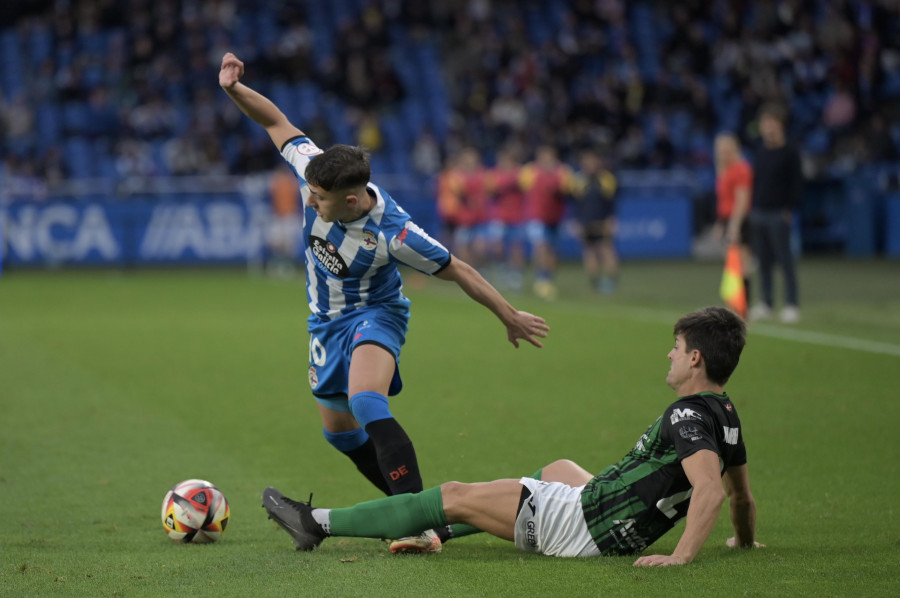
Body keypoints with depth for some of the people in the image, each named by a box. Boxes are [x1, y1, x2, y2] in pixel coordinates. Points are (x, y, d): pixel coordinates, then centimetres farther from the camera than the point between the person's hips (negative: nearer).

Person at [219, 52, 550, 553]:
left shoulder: (391, 232, -33)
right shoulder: (314, 171, -22)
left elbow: (458, 271, -20)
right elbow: (278, 122, -6)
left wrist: (511, 318, -11)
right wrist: (235, 88, -23)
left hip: (375, 315, -7)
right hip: (327, 320, 7)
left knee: (366, 404, -34)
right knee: (339, 430, 15)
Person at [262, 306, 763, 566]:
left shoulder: (688, 416, -24)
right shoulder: (726, 415, 3)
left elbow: (710, 488, -38)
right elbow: (743, 496, 13)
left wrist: (682, 556, -40)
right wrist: (746, 540, 29)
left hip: (583, 528, -9)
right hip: (619, 532, 9)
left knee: (453, 497, 1)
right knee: (559, 469, 39)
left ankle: (319, 524, 10)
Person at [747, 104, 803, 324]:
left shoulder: (790, 153, -4)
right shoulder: (760, 153, 14)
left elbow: (797, 183, -5)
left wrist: (789, 210, -11)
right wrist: (752, 207, 10)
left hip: (778, 215, -6)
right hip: (758, 213, 6)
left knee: (785, 260, -5)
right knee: (763, 260, 8)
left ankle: (791, 305, -2)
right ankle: (765, 303, 13)